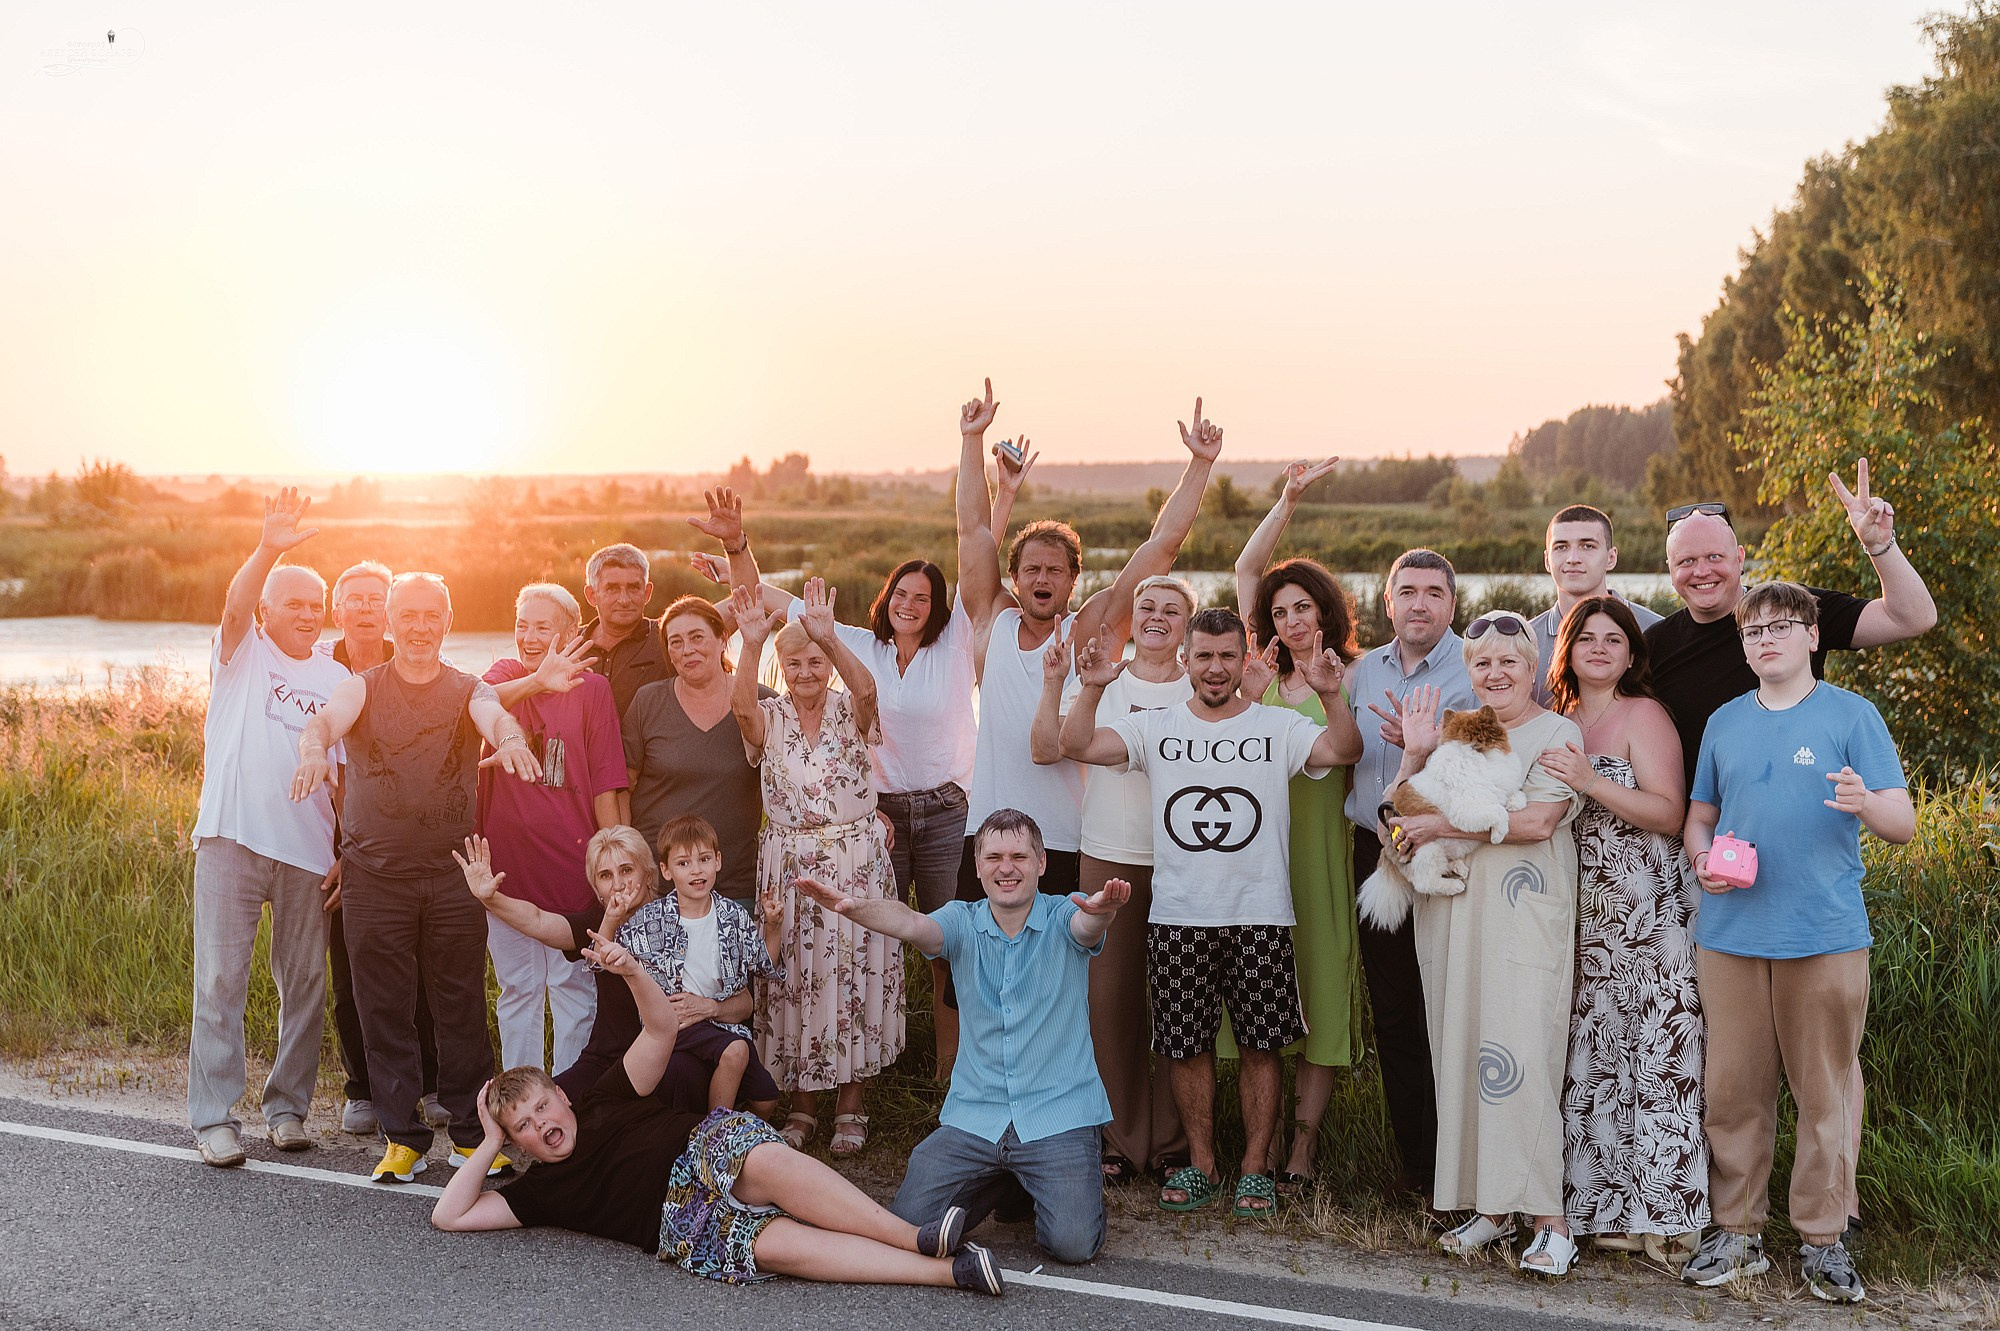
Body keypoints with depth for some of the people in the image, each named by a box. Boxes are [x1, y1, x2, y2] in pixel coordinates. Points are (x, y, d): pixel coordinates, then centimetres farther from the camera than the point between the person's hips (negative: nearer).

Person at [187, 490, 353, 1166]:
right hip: (231, 837, -3)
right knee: (220, 978, -3)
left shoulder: (336, 678, 13)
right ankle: (213, 1116, 4)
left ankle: (287, 1105, 21)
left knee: (305, 982, 8)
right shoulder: (243, 653, 5)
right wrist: (268, 550, -35)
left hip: (307, 850, 3)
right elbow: (235, 606, -17)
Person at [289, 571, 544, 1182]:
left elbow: (497, 718, -16)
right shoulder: (362, 686, 7)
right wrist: (314, 747, -39)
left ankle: (470, 1133, 15)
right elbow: (325, 719, -14)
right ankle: (403, 1137, 14)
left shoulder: (468, 690, 7)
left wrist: (511, 739, -41)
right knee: (384, 1010, 4)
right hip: (374, 873, 0)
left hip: (454, 873, 0)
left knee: (463, 1007, 3)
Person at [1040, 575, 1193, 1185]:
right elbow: (1047, 749, 1)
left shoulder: (1203, 690, 6)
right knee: (1110, 996, 2)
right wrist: (1053, 683, -9)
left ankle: (1174, 1142, 12)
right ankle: (1120, 1139, 14)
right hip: (1110, 858, 1)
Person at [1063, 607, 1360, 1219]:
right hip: (1177, 916, 1)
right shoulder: (1156, 727, 7)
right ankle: (1201, 1163, 23)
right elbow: (1079, 745, -2)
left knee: (1260, 1044, 4)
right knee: (1187, 1045, 8)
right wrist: (1092, 689, -18)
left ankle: (1255, 1167, 17)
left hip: (1260, 915, -1)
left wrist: (1330, 696, -27)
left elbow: (1344, 752, -11)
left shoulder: (1279, 726, 3)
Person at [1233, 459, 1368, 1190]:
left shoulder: (1350, 674, 6)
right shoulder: (1266, 669, 12)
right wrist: (1287, 499, 1)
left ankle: (1304, 1139, 0)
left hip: (1320, 842, -2)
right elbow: (1246, 570, 7)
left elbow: (1353, 750, -5)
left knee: (1318, 978, -3)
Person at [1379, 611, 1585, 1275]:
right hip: (1451, 916, 6)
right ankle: (1488, 1206, 14)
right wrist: (1414, 754, 0)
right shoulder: (1452, 733, 17)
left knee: (1518, 1057, -12)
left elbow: (1537, 821, -14)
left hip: (1524, 918, -5)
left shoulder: (1557, 733, 1)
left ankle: (1549, 1219, -5)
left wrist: (1441, 825, -12)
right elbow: (1400, 822, 13)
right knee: (1459, 1056, 5)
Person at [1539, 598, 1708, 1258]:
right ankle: (1598, 1204, 12)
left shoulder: (1643, 715, -3)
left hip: (1648, 913, -6)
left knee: (1652, 1054, -5)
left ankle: (1659, 1213, 1)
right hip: (1582, 916, 6)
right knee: (1588, 1053, 5)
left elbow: (1669, 812, -12)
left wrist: (1591, 782, -21)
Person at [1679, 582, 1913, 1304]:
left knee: (1825, 1093, 3)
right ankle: (1737, 1231, 15)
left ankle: (1823, 1239, 14)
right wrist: (1704, 858, -2)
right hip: (1732, 931, 3)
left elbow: (1902, 824, -2)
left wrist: (1865, 803, -25)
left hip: (1826, 937, -3)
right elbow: (1700, 816, 20)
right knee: (1733, 1089, 5)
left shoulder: (1852, 715, 2)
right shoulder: (1725, 722, 13)